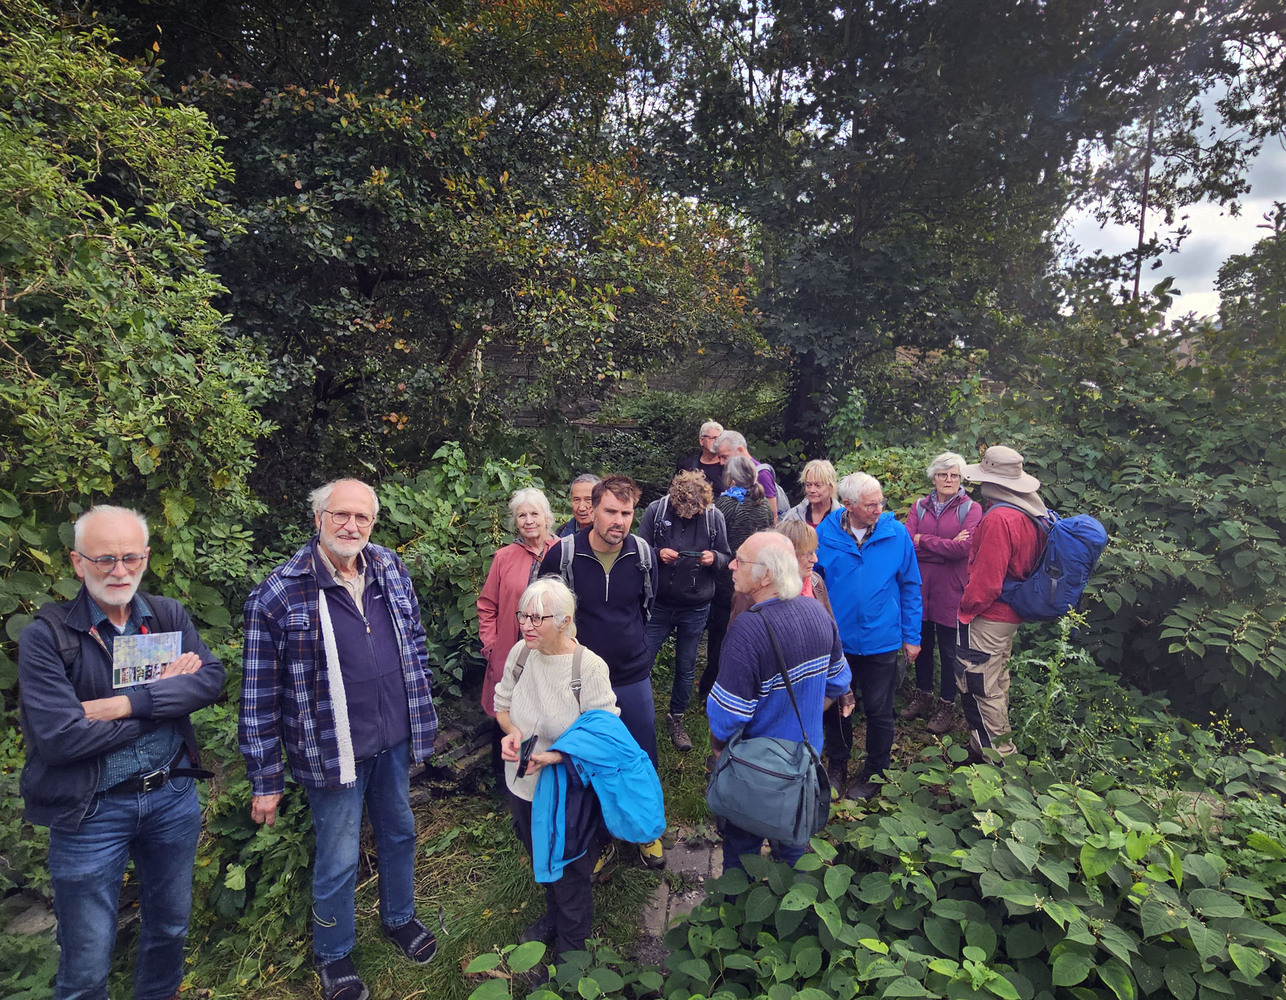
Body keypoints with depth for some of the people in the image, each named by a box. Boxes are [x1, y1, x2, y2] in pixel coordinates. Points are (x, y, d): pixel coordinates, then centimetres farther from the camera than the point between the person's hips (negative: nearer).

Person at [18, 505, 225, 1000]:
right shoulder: (45, 636, -13)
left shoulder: (169, 616, -1)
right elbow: (58, 737, -20)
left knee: (170, 926, 24)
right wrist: (166, 694, -15)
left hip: (173, 796, 4)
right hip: (90, 811, -4)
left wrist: (126, 703, -24)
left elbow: (211, 679, -13)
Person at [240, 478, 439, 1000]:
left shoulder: (390, 568, -2)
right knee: (338, 861, 12)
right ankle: (333, 955, 40)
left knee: (399, 833, 23)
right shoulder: (278, 594, -16)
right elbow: (259, 696, -11)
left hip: (394, 741, 5)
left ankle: (399, 917, 49)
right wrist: (264, 781, -7)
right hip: (334, 752, -4)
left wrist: (421, 713, 12)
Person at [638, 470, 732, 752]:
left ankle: (676, 718, 35)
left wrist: (714, 558, -19)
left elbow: (727, 559, 3)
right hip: (657, 604, -1)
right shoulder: (656, 510, -10)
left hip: (695, 609, 1)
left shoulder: (714, 517, -6)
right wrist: (658, 555, -22)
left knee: (686, 668, 15)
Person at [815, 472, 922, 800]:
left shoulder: (896, 534, -9)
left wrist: (912, 636, 0)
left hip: (882, 641, -1)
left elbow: (910, 587, -1)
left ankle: (872, 774, 35)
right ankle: (836, 766, 40)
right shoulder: (824, 535, -10)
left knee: (878, 712, 13)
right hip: (836, 639, 1)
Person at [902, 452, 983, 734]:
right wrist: (946, 546, -15)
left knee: (949, 650, 8)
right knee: (921, 644, 16)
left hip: (951, 590, -3)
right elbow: (908, 541, -8)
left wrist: (924, 540, -11)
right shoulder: (919, 506, 6)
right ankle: (923, 695, 35)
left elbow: (964, 547, -18)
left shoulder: (971, 509, -3)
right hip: (920, 586, 3)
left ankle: (946, 705, 24)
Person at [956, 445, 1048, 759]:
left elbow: (986, 578, -26)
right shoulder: (1032, 514, 3)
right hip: (1011, 614, 10)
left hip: (987, 616, -10)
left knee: (978, 685, 3)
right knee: (998, 680, 23)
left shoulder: (998, 518, -26)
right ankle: (999, 742, 38)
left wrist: (966, 608, -11)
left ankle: (997, 750, 13)